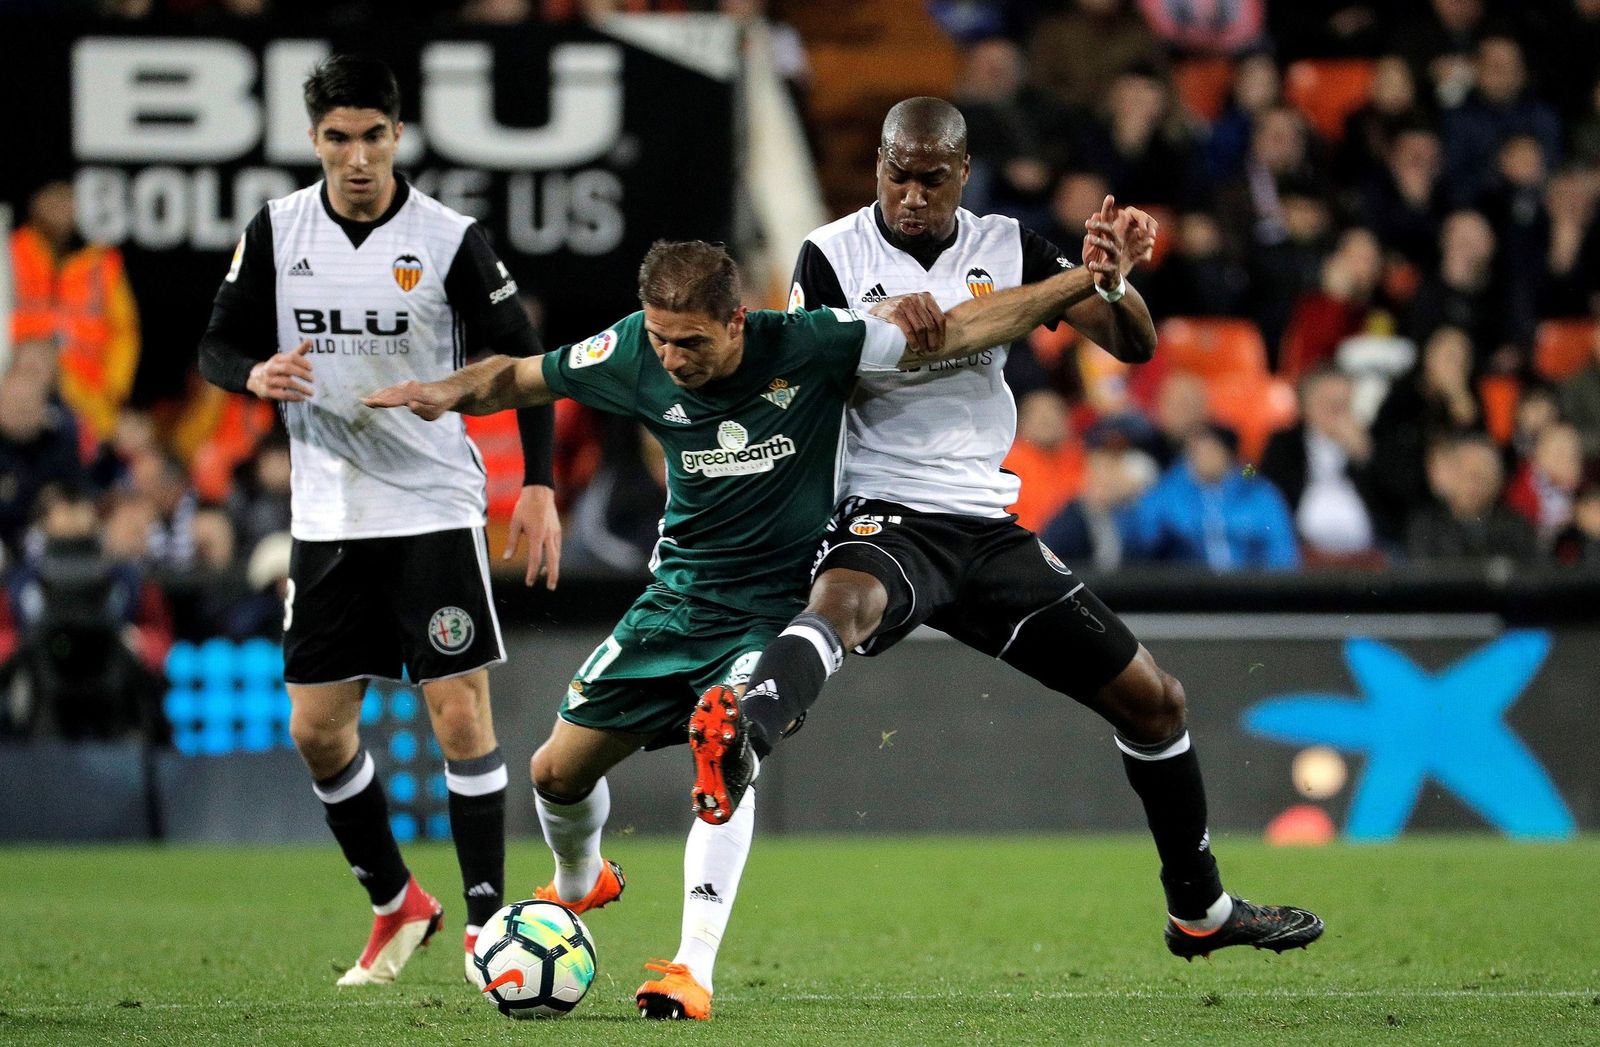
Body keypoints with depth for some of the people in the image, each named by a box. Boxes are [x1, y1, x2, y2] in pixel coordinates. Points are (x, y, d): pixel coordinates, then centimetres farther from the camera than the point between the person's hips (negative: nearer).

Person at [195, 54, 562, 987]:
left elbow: (523, 362, -1)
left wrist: (539, 486, -10)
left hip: (436, 508, -4)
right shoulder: (277, 230, 1)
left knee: (461, 713, -11)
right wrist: (256, 374, -17)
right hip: (327, 516, 4)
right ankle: (397, 908, 23)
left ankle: (487, 925, -4)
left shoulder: (451, 241, -8)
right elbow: (219, 345, 7)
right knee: (318, 729, 5)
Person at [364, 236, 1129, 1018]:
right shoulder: (633, 354, -12)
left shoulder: (807, 347, -19)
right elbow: (517, 379, 4)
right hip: (677, 598, 4)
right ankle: (579, 886, 43)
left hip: (775, 608, -4)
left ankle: (693, 971, -29)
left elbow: (957, 331, -14)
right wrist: (448, 392, -17)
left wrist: (1084, 280, -18)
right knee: (558, 771, 7)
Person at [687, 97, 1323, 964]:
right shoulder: (833, 255, -2)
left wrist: (1110, 282, -18)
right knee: (843, 600, -43)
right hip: (885, 521, -5)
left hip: (988, 529, 5)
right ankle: (741, 738, -72)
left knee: (1154, 700, 10)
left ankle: (1199, 912, 28)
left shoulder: (1007, 249, 6)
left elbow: (1134, 346, 4)